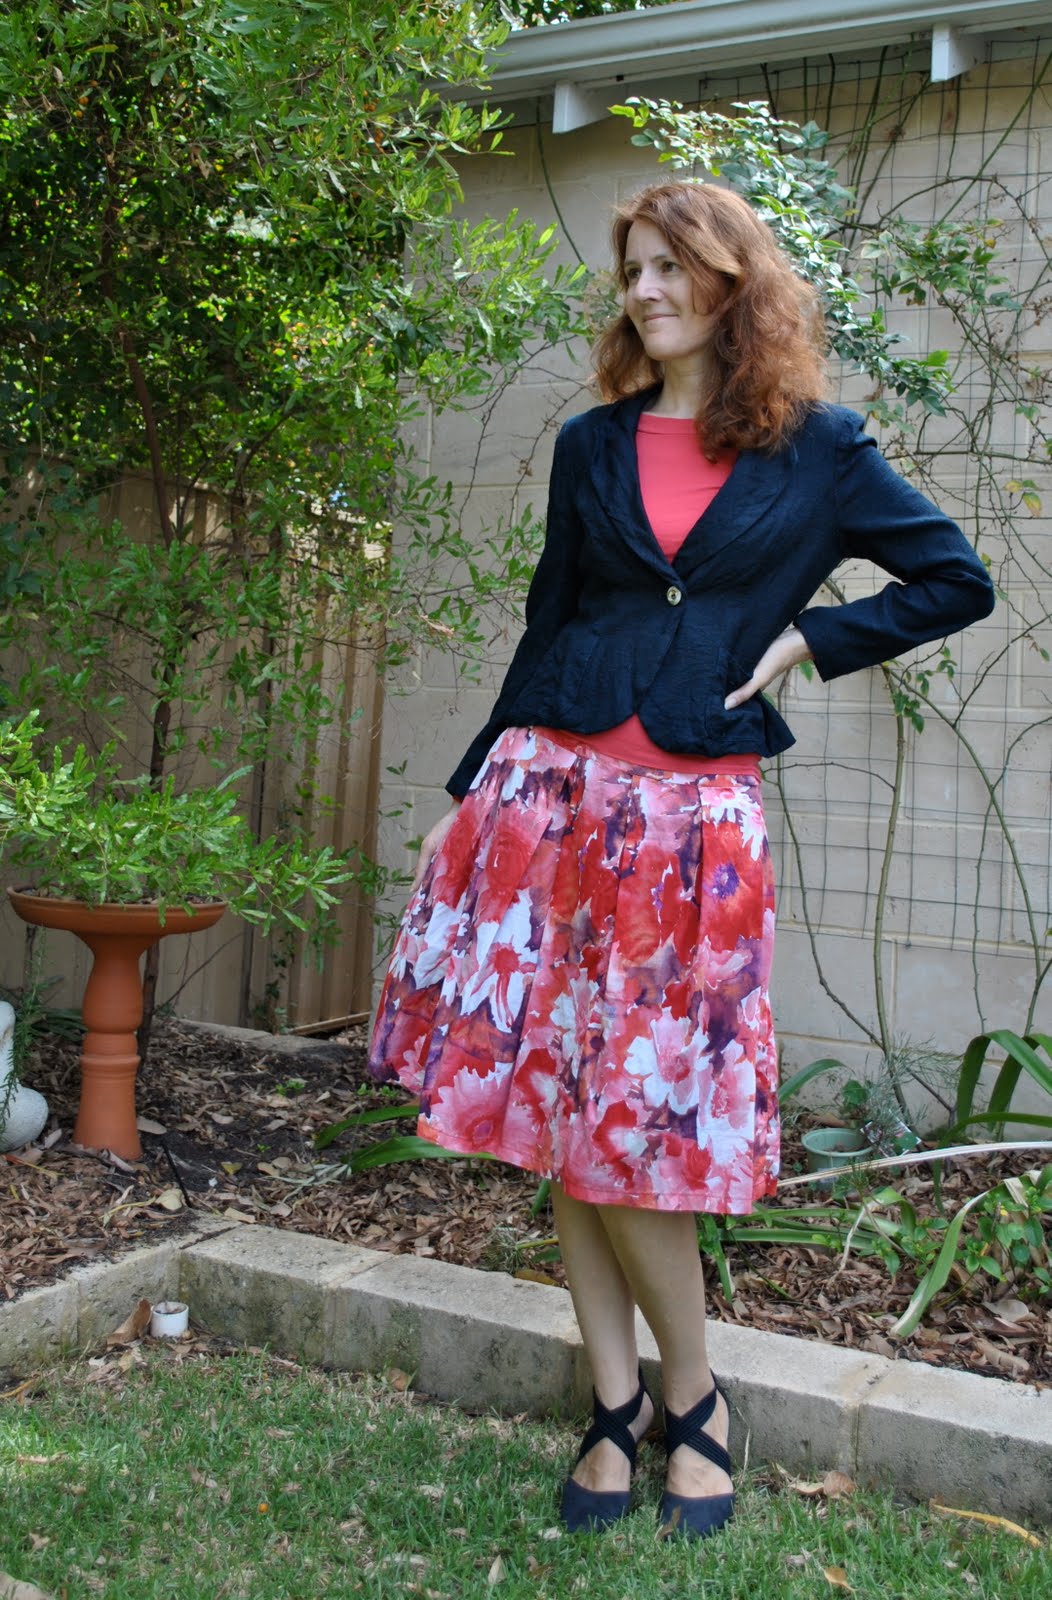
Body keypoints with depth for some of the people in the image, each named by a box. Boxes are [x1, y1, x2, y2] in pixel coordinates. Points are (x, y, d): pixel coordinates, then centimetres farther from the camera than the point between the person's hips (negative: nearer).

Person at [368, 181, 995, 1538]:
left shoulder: (817, 450, 6)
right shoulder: (592, 447, 12)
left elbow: (958, 580, 12)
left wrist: (806, 638, 1)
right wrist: (470, 788, 14)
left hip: (693, 813, -3)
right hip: (549, 789, 3)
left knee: (636, 1128, -3)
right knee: (560, 1116, 4)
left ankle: (692, 1403, 20)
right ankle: (615, 1405, 20)